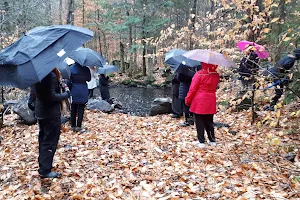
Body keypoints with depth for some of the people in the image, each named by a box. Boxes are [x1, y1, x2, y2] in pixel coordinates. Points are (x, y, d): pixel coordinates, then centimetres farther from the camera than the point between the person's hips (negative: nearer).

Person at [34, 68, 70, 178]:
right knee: (50, 141, -1)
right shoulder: (51, 75, -21)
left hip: (40, 111, 9)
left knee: (43, 139, 20)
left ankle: (43, 164, 33)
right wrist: (66, 94, -12)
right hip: (51, 113, -9)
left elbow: (36, 92, 14)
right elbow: (52, 96, -24)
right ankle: (45, 170, 4)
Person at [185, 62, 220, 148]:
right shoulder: (216, 75, 0)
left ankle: (201, 141, 7)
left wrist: (188, 99, -2)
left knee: (199, 122, 5)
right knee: (209, 121, 17)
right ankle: (212, 140, 23)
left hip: (199, 102, -5)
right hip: (210, 103, 5)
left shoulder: (199, 74, -15)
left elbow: (193, 88, -11)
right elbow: (214, 87, 10)